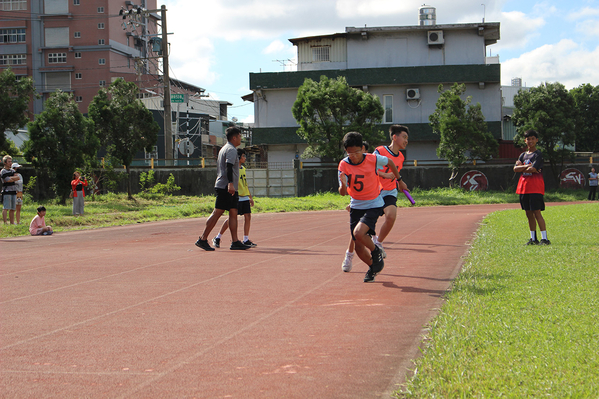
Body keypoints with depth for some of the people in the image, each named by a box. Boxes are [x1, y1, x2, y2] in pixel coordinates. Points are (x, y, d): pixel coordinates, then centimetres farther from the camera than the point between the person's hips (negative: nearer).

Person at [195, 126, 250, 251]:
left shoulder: (224, 148, 22)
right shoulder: (231, 150, -10)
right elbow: (229, 167, -24)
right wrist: (230, 184, -35)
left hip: (229, 189, 10)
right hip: (226, 187, -10)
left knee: (233, 213, 5)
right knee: (217, 212, -9)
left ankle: (235, 241, 2)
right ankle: (202, 239, -8)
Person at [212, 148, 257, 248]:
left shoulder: (243, 168, 16)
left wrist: (250, 197, 22)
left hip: (245, 197, 7)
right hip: (237, 197, -7)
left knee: (248, 216, 0)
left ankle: (246, 240, 6)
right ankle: (217, 238, 6)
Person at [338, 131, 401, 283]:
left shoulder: (373, 159, -15)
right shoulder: (344, 165, -12)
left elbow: (389, 162, 8)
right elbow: (343, 193, -15)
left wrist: (398, 180, 18)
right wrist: (343, 185, -38)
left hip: (374, 205, -3)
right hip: (356, 206, 3)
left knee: (358, 233, -27)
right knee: (359, 247, 4)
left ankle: (376, 251, 2)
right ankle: (373, 267, 32)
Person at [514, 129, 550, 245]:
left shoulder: (538, 154, -3)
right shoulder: (523, 155, 16)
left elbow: (533, 169, -16)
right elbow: (515, 169, 2)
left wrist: (522, 167, -2)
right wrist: (528, 166, -11)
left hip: (536, 187, -7)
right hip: (524, 187, 7)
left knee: (536, 212, -12)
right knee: (529, 213, 8)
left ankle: (544, 238, -13)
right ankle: (533, 238, 15)